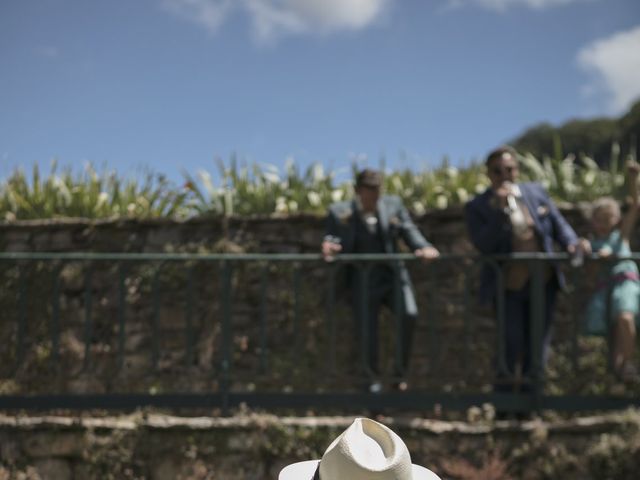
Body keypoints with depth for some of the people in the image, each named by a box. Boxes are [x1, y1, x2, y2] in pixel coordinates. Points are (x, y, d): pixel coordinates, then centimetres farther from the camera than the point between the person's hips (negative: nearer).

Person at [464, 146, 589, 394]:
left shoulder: (536, 192, 5)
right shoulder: (476, 206, -5)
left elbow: (558, 225, 9)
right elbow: (483, 245, -17)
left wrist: (572, 243, -11)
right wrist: (499, 209, -26)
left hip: (542, 281, 4)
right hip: (507, 286, -3)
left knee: (538, 341, 8)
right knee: (512, 343, -5)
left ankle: (528, 390, 23)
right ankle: (504, 391, 14)